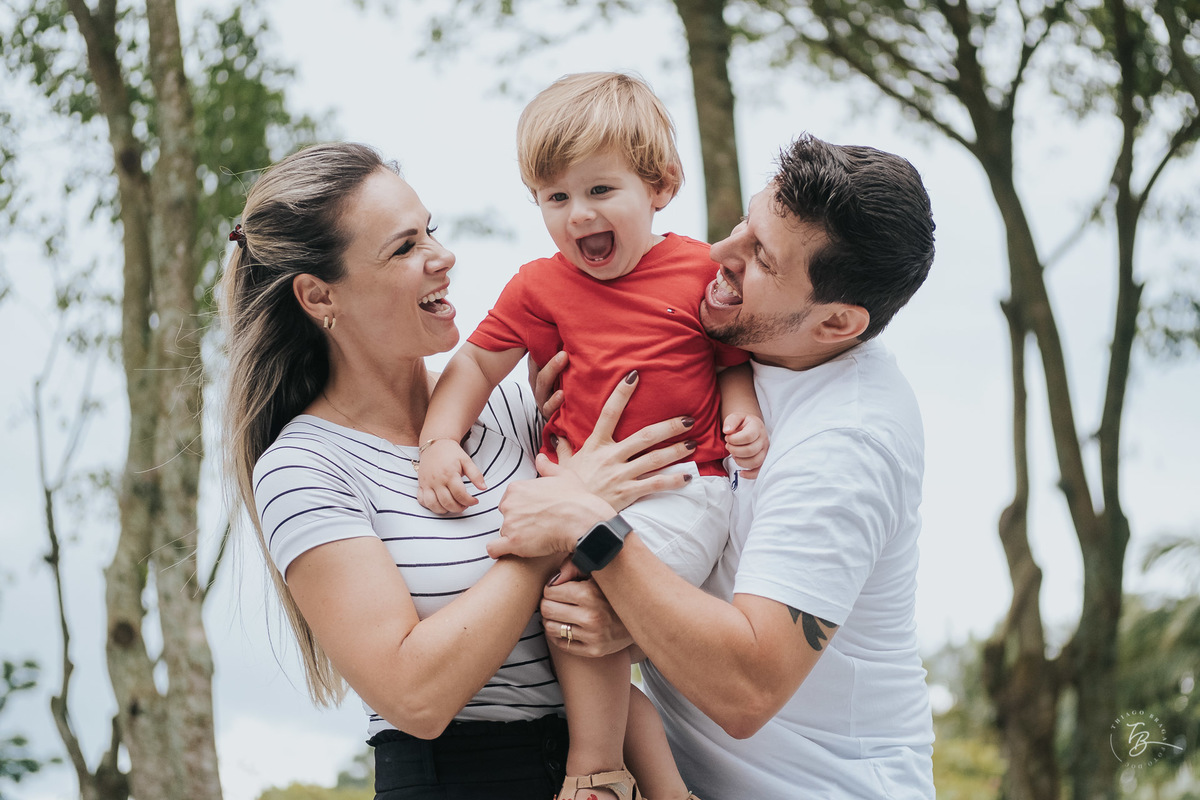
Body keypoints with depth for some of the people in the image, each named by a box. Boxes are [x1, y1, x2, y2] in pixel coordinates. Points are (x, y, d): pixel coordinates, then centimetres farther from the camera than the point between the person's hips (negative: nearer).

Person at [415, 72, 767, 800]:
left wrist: (744, 410, -7)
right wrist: (439, 440, -3)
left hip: (678, 489, -4)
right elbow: (475, 363, 11)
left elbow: (735, 357, 13)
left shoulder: (700, 271, 2)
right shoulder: (540, 288, 7)